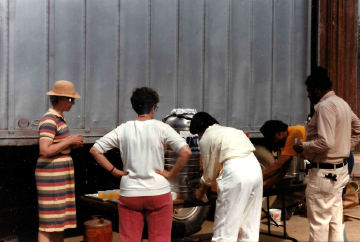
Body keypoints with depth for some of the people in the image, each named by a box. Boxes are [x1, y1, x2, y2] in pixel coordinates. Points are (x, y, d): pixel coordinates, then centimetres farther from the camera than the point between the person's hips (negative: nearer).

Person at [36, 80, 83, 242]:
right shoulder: (49, 120, -16)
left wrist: (73, 144, 4)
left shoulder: (59, 118, 14)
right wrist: (69, 141, -16)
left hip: (61, 174, 10)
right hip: (51, 175, -10)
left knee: (60, 220, 14)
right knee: (48, 222, -5)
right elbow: (45, 150, -24)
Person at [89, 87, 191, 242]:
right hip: (158, 193, -2)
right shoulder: (161, 128, -7)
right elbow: (186, 152, -17)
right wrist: (171, 174, -6)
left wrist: (114, 171, 4)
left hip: (129, 194, 2)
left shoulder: (123, 129, 1)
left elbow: (95, 150, 1)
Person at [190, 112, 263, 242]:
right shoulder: (230, 130, 28)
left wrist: (202, 191, 30)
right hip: (254, 168, 7)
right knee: (249, 222, 16)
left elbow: (210, 170, 13)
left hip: (236, 172, -7)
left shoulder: (206, 138, 8)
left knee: (225, 225, 2)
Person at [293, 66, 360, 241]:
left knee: (319, 223, 0)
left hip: (324, 173, -10)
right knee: (334, 221, 16)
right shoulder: (342, 103, 12)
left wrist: (303, 147, -13)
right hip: (339, 169, 10)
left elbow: (325, 142, -26)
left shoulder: (325, 106, -18)